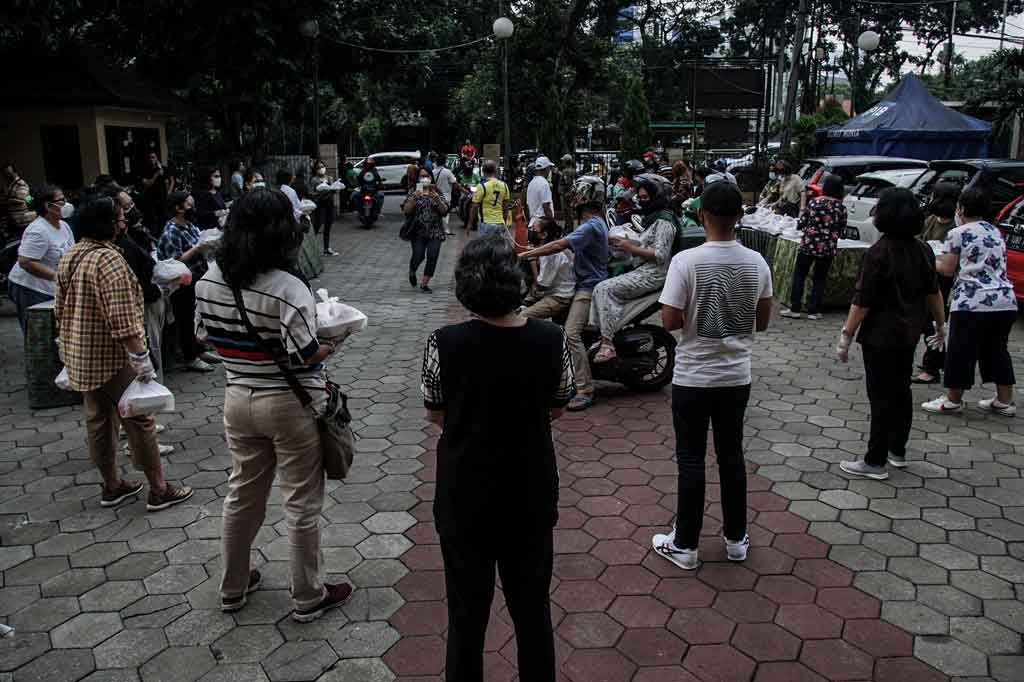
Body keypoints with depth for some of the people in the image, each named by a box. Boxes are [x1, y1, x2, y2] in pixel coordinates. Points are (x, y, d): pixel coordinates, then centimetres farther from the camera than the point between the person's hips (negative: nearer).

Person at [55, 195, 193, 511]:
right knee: (139, 419, 1)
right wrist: (141, 357, -23)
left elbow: (60, 308, 16)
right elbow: (121, 317, -26)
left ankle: (112, 486, 29)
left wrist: (67, 344, 26)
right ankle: (158, 490, 8)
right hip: (111, 355, -9)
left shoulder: (69, 257, 7)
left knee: (98, 419, 16)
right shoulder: (108, 258, -21)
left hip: (78, 355, 9)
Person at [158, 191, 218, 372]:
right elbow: (175, 261, -21)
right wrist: (197, 249, -23)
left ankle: (199, 351, 31)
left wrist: (206, 246, 2)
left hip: (197, 281, 8)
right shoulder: (171, 232, -16)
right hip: (183, 285, -8)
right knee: (185, 321, 2)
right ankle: (189, 358, 12)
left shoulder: (190, 226, 9)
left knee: (198, 318, 17)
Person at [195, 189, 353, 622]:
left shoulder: (211, 279, -5)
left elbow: (204, 335, 6)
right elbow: (306, 355, -24)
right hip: (290, 405, -6)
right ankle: (307, 598, 24)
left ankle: (233, 588, 38)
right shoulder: (288, 289, -24)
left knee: (242, 493, 22)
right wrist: (332, 344, -4)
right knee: (301, 503, 9)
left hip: (238, 399, 6)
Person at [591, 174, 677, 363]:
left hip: (651, 275, -10)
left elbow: (660, 255, -19)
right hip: (641, 271, 10)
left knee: (604, 289, -23)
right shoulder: (653, 218, 21)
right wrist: (625, 243, 9)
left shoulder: (663, 221, -10)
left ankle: (607, 345, -26)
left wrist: (631, 248, -17)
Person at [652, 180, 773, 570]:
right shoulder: (756, 263, -3)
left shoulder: (687, 261, -17)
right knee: (732, 455, 16)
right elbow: (762, 322, 5)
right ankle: (736, 539, 28)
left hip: (693, 377, -4)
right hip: (737, 376, 4)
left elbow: (670, 321, -15)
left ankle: (684, 545, 17)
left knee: (691, 459, 7)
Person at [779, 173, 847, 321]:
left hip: (808, 245, -1)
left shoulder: (814, 202, -6)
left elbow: (800, 224, -2)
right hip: (828, 248, 2)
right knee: (819, 279, 11)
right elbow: (841, 232, 4)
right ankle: (814, 311, 12)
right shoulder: (841, 207, -3)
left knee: (799, 276, 9)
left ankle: (795, 309, 7)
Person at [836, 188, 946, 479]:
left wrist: (846, 335, -15)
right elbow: (933, 292, 14)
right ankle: (897, 451, 30)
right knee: (901, 390, 18)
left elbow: (862, 301, -20)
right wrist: (940, 324, 26)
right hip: (909, 334, 7)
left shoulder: (879, 253, -18)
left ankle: (876, 462, 5)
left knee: (881, 396, -2)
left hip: (880, 336, -7)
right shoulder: (923, 250, 4)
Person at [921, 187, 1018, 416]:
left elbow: (948, 269, 0)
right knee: (997, 351, 16)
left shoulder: (958, 234, -3)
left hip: (973, 302, -7)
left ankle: (953, 400, 11)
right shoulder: (996, 233, 17)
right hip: (1006, 301, 7)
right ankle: (1005, 401, 21)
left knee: (961, 352, 3)